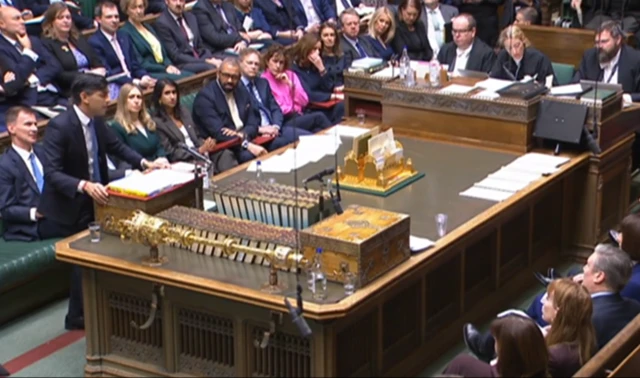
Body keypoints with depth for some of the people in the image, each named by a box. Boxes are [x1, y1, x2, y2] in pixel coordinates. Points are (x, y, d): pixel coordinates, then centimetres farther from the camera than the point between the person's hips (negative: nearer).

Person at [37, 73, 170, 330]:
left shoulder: (96, 121, 0)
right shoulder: (59, 127, -23)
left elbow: (117, 147, 16)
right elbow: (52, 174, -28)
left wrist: (145, 163, 1)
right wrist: (84, 186, -43)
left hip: (95, 198, 8)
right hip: (69, 206, -7)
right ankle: (78, 317, 3)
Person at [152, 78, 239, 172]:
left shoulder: (183, 111, 17)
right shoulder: (157, 122, -5)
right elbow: (171, 153, -8)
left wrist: (207, 144, -3)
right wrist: (200, 150, -13)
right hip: (183, 162, -6)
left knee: (225, 154, -25)